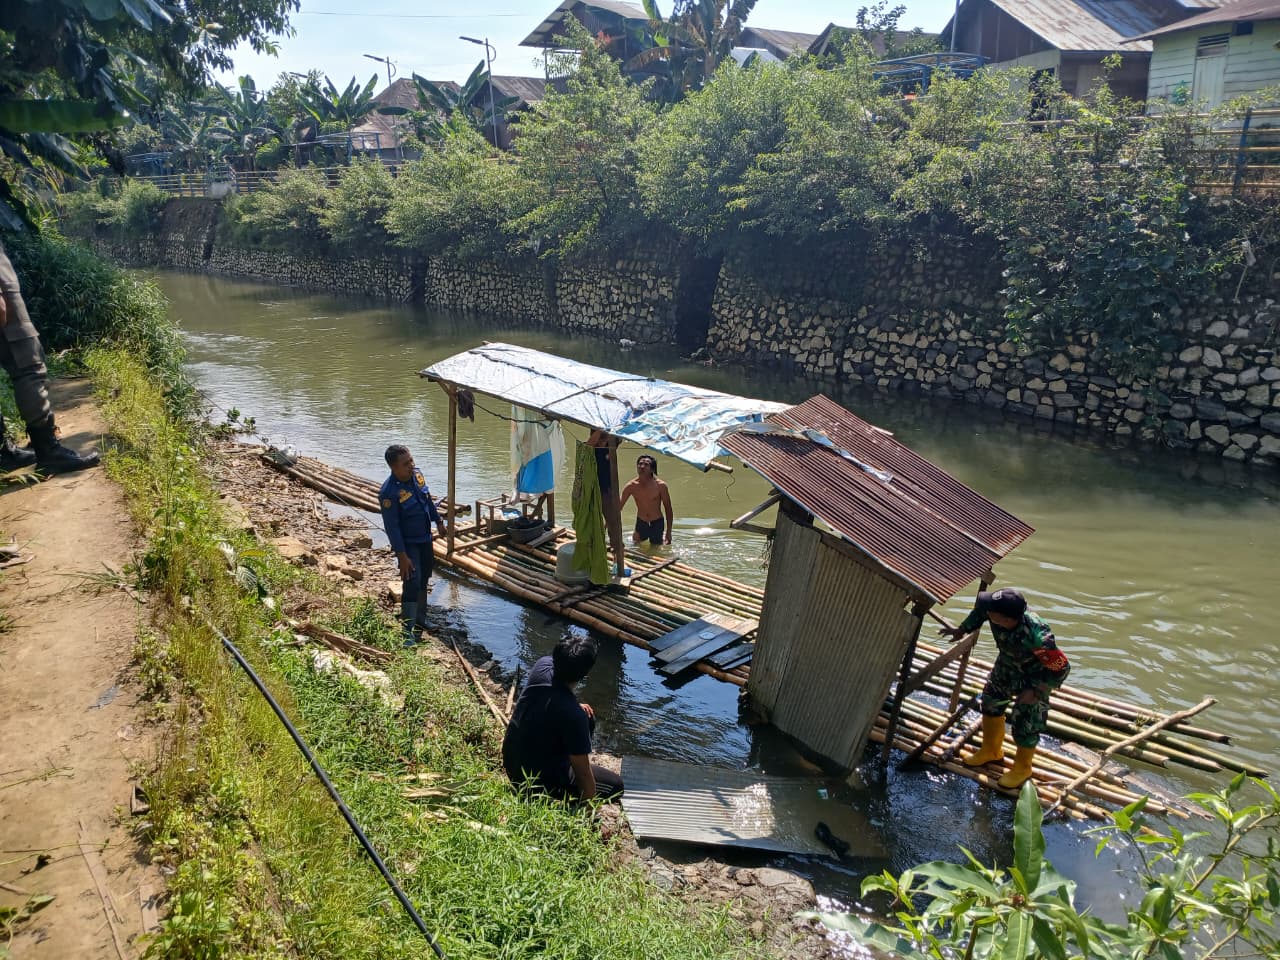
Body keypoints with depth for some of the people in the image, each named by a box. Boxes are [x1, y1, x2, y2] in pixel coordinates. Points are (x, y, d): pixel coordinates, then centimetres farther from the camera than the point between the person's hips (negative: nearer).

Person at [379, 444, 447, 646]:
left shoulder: (417, 474, -6)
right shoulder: (389, 492, -28)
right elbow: (392, 527, -26)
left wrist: (438, 521, 20)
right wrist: (402, 556, -25)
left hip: (425, 539, 8)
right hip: (408, 544, -8)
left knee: (424, 581, 19)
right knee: (412, 583, -14)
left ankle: (420, 620, 38)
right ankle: (408, 632, -9)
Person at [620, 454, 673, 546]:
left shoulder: (660, 486, -19)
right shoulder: (631, 486, -13)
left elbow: (668, 509, -10)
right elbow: (618, 507, -4)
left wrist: (668, 532, -11)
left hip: (657, 524, -2)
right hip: (641, 523, 2)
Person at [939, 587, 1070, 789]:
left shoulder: (1036, 637, -45)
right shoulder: (994, 609, -30)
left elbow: (1060, 668, -31)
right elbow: (980, 609, -3)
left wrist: (1036, 692, -24)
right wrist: (962, 629, 1)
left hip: (1035, 676, -7)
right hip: (1007, 665, 7)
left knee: (1025, 723, 4)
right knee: (991, 701, 20)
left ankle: (1022, 768, 33)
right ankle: (991, 750, 45)